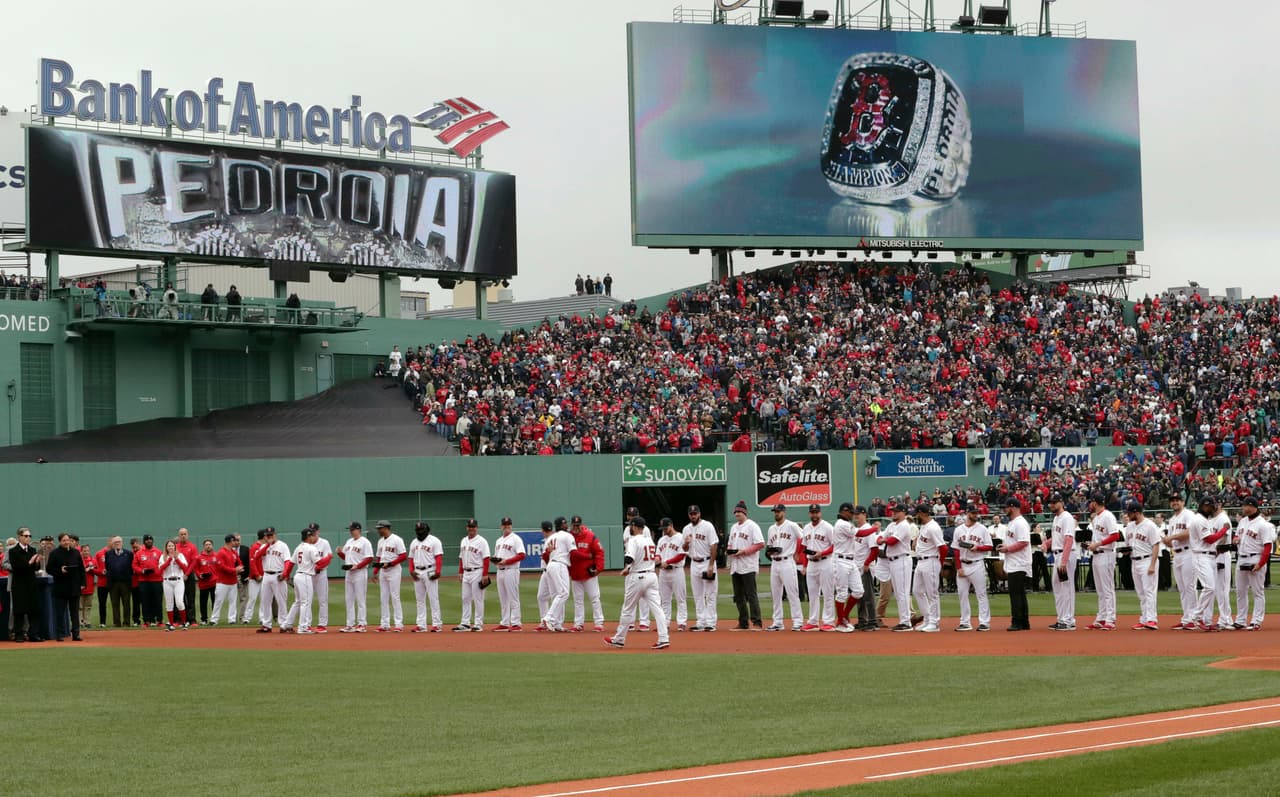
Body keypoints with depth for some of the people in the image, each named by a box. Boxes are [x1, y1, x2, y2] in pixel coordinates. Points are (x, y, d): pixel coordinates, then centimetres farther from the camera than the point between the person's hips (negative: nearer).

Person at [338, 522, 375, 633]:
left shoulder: (364, 542, -8)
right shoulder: (349, 542, 16)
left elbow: (369, 558, -14)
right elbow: (345, 556, 22)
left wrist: (357, 566, -21)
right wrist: (340, 552, 0)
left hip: (360, 573, -8)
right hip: (348, 573, 8)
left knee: (360, 600, -5)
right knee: (349, 600, 9)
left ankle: (361, 624, -2)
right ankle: (350, 624, 13)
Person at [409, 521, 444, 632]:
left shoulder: (434, 541, -4)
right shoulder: (413, 542, 16)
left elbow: (439, 557, -11)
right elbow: (411, 558, 17)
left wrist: (438, 572, -21)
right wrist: (411, 571, 1)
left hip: (430, 572, -7)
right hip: (418, 573, 7)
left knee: (433, 598, -6)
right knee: (420, 600, 7)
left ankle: (436, 624, -5)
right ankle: (421, 625, 10)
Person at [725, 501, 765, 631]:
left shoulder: (752, 526, -7)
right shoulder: (733, 527, 19)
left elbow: (760, 544, -14)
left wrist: (744, 551, -19)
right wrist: (728, 550, 3)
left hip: (748, 566, -8)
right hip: (735, 567, 8)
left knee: (751, 595, -11)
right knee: (738, 596, 10)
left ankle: (757, 623, -12)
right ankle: (743, 623, 16)